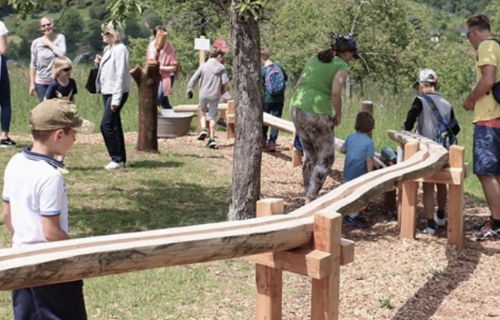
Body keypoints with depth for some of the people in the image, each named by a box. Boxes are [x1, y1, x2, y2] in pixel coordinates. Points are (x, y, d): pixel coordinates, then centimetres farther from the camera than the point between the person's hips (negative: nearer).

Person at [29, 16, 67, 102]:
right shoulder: (36, 43, -3)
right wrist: (32, 83, -1)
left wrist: (49, 43, -13)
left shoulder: (60, 38, -5)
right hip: (41, 82, 1)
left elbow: (62, 54, -23)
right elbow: (33, 64, 1)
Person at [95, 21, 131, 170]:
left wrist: (116, 98, -22)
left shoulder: (120, 49, -15)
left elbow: (120, 74, -19)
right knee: (114, 125, 11)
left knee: (106, 125, -13)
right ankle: (121, 159, 18)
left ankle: (117, 159, -5)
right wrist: (100, 63, 0)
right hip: (107, 91, 9)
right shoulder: (108, 49, 13)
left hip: (117, 92, -9)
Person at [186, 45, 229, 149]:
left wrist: (189, 89, 11)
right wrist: (223, 91, 13)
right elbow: (226, 82, -7)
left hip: (204, 94, 0)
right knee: (212, 117, 9)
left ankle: (203, 129, 7)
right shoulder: (221, 68, -3)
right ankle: (212, 138, 6)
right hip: (215, 95, 0)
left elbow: (194, 79, -2)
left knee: (202, 110, 26)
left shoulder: (203, 66, -1)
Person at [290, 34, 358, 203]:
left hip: (297, 109, 7)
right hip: (317, 114, -7)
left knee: (311, 156, 20)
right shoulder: (342, 66, -3)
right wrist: (338, 114, -5)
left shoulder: (315, 59, 17)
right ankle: (310, 199, 6)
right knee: (326, 159, 9)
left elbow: (299, 85, 15)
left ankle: (309, 197, 26)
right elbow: (335, 92, -19)